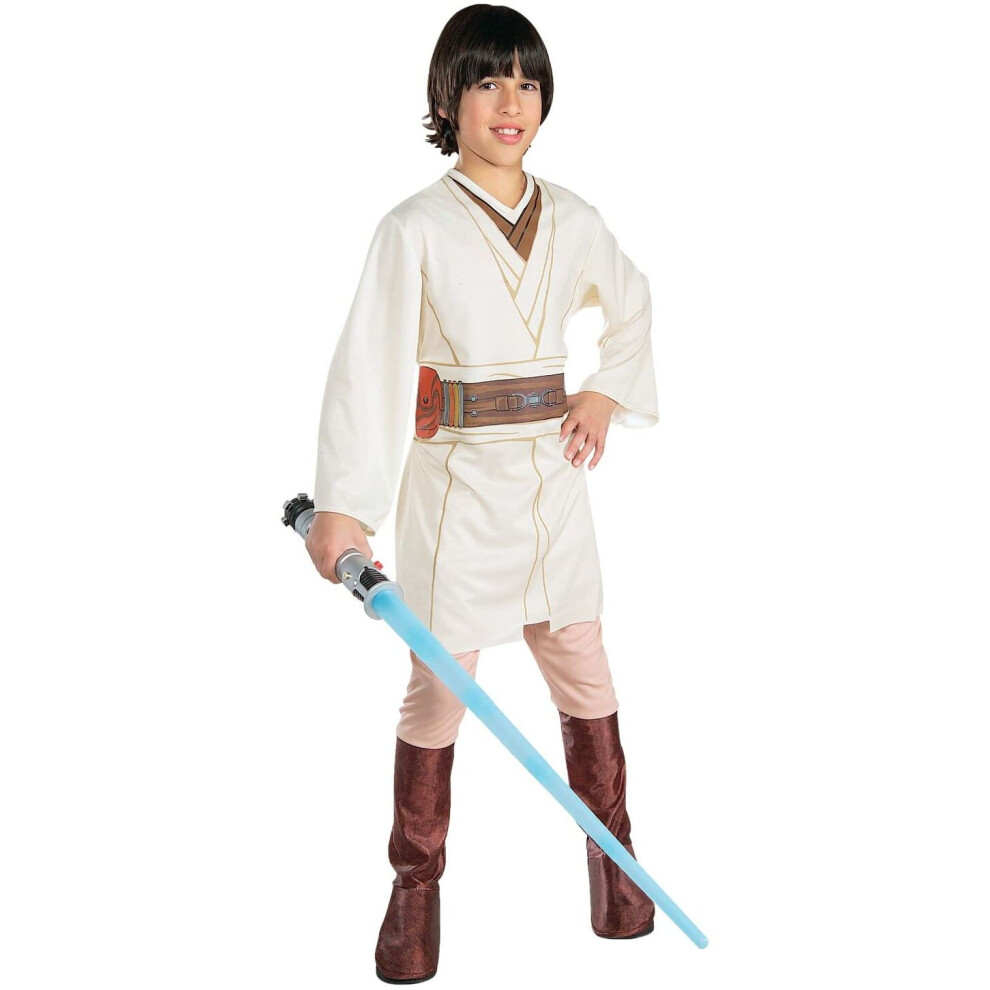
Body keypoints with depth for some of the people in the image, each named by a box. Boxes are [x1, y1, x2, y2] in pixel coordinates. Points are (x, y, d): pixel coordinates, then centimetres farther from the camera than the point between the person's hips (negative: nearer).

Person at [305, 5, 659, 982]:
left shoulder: (571, 220, 6)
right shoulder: (416, 230, -8)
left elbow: (631, 305, 25)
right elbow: (368, 366, -15)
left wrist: (605, 397, 10)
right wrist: (343, 507, -23)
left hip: (552, 473, 4)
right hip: (455, 482, -3)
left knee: (583, 671, 9)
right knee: (439, 689, 2)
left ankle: (613, 857, 29)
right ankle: (416, 886, 20)